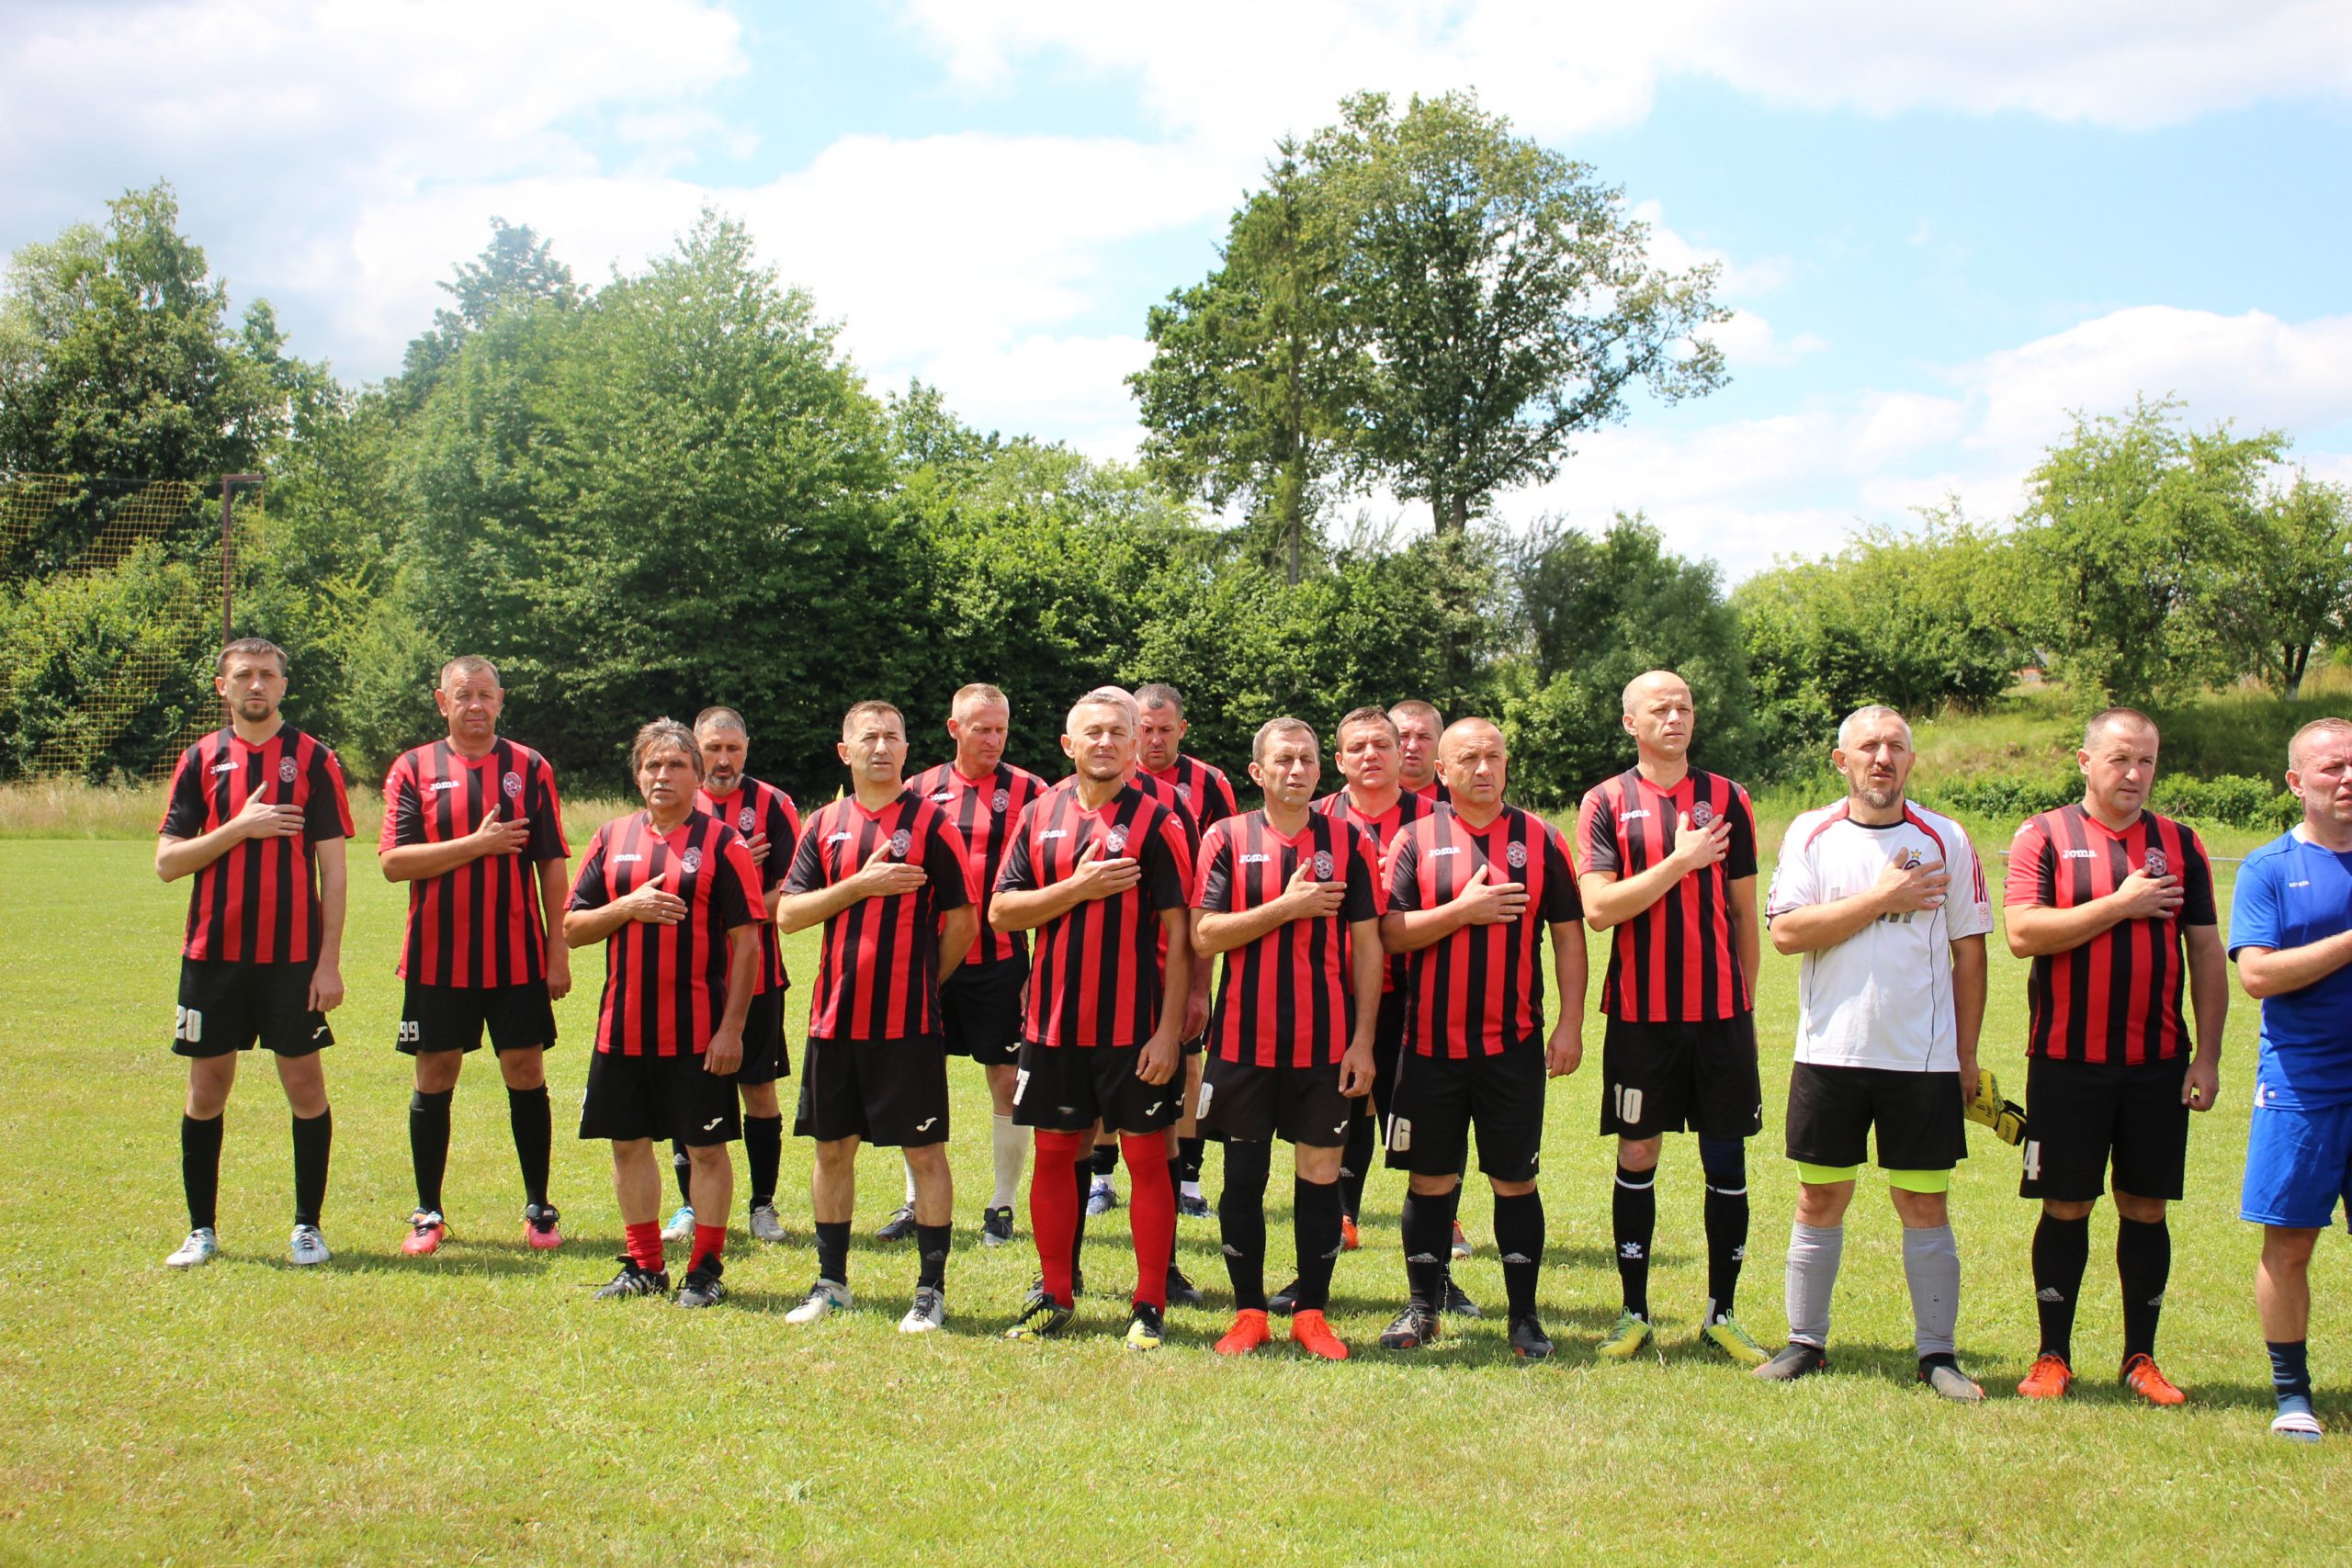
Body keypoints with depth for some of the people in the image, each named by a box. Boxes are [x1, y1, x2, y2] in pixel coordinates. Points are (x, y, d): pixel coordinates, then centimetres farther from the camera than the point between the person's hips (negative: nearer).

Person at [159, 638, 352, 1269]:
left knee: (306, 1086, 1)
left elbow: (332, 868, -1)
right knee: (207, 1089, 6)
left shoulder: (313, 758, 1)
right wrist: (240, 828, -13)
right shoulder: (200, 759, 7)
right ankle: (201, 1230, 18)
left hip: (293, 956, -2)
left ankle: (307, 1226, 14)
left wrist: (330, 962, -6)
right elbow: (167, 861, 2)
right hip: (213, 952, 2)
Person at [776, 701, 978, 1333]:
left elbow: (963, 923, -1)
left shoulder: (931, 823, -3)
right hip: (834, 1016, 4)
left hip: (909, 1021, -4)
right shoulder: (825, 825, 9)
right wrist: (860, 884, -9)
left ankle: (931, 1290, 9)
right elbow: (788, 912, 2)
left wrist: (921, 982, 5)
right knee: (832, 1148, 12)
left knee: (925, 1151, 0)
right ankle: (831, 1282, 25)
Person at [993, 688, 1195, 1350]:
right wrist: (1078, 888, -12)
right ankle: (1054, 1295, 23)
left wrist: (1169, 1029, -13)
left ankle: (1150, 1305, 11)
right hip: (1053, 1019, 4)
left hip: (1134, 1025, -4)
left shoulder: (1156, 822, -4)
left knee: (1146, 1158, 1)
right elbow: (1002, 910, 2)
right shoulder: (1040, 816, 7)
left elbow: (1179, 935, -7)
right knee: (1054, 1153, 11)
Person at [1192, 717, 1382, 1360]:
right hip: (1243, 1038, 0)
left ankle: (1312, 1312, 16)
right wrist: (1289, 905, -14)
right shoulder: (1227, 838, 1)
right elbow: (1203, 937, -7)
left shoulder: (1349, 842, 3)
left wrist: (1362, 1041, -2)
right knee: (1243, 1175, 5)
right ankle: (1248, 1313, 17)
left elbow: (1368, 946, 3)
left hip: (1326, 1040, 0)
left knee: (1320, 1174, 4)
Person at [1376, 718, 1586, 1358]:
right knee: (1430, 1178, 7)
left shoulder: (1540, 839, 5)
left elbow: (1568, 935, 6)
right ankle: (1423, 1307, 20)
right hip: (1431, 1042, 0)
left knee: (1515, 1180, 5)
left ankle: (1525, 1315, 15)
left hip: (1514, 1042, 0)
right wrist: (1464, 910, -15)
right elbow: (1389, 933, -4)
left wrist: (1571, 1024, -1)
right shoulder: (1417, 839, 3)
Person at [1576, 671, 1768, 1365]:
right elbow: (1599, 908, -10)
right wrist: (1681, 862, -15)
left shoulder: (1728, 800, 7)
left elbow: (1744, 913, 12)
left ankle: (1721, 1313, 15)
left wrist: (1746, 1005, 11)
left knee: (1727, 1162, 4)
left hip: (1720, 1011, 2)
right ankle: (1634, 1313, 15)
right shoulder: (1605, 802, 1)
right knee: (1637, 1159, 4)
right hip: (1640, 1014, -2)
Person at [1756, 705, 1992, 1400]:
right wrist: (1882, 898, -12)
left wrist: (1966, 1053, 4)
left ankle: (1937, 1351, 12)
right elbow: (1785, 932, -9)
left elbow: (1969, 951, 6)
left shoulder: (1945, 840, 3)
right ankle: (1805, 1342, 18)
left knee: (1924, 1204, 2)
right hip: (1830, 1051, 0)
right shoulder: (1811, 834, 3)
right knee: (1819, 1198, 7)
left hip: (1923, 1057, 0)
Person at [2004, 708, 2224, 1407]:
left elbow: (2206, 954, 9)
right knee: (2065, 1209, 4)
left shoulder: (2180, 844, 8)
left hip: (2159, 1063, 3)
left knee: (2145, 1209, 7)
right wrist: (2120, 905, -14)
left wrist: (2207, 1054, 3)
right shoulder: (2044, 837, -1)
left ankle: (2141, 1358, 18)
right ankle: (2053, 1356, 14)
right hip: (2068, 1061, -2)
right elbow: (2022, 933, -14)